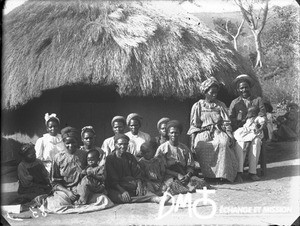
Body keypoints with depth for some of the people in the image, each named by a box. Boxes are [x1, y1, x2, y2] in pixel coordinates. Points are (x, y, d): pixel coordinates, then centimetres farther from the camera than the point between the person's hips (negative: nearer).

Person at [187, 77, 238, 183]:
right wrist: (192, 141, -7)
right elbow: (194, 125, 7)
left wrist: (230, 136, -7)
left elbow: (226, 123, 11)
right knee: (200, 146, -37)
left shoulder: (221, 105, 17)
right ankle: (207, 174, -27)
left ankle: (222, 174, -32)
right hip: (203, 132, -1)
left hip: (218, 132, 1)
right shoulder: (197, 106, 12)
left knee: (223, 143, -36)